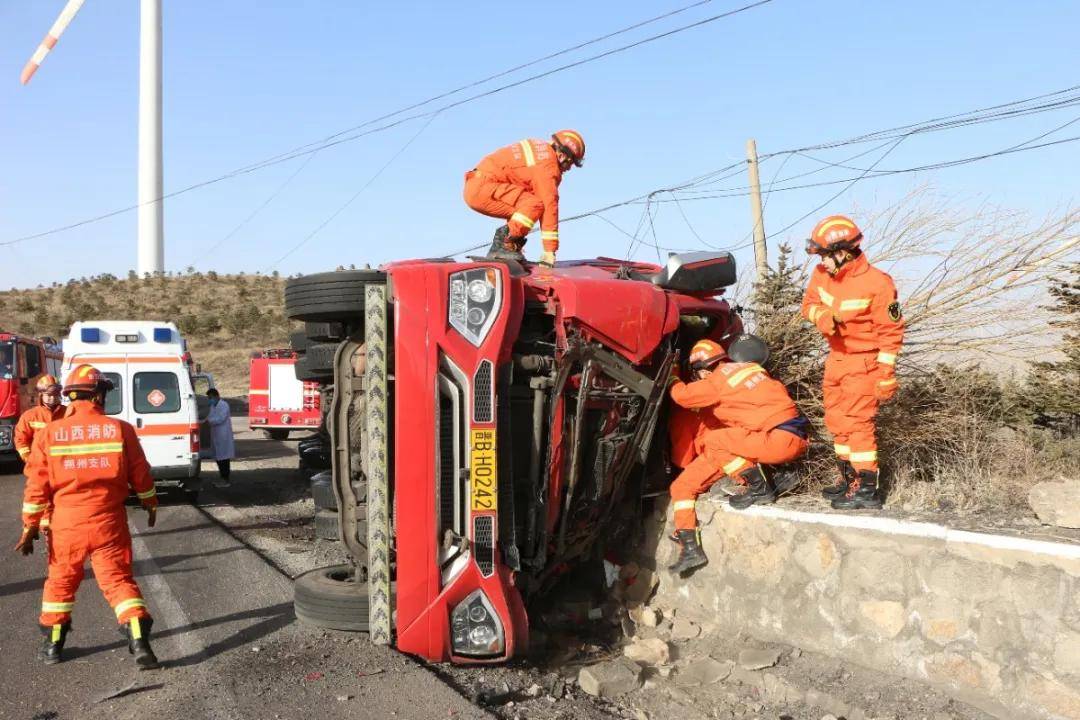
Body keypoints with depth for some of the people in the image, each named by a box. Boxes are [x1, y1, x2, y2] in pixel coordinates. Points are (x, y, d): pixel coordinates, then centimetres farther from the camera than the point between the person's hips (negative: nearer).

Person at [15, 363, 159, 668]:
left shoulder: (49, 433, -4)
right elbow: (140, 475, 2)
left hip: (67, 523, 1)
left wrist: (29, 527, 6)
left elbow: (37, 486, -2)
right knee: (118, 580, 5)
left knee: (60, 581, 19)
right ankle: (139, 642, -6)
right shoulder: (120, 429, -6)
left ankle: (53, 644, 29)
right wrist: (151, 505, 19)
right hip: (109, 522, -1)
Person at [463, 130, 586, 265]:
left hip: (474, 187, 10)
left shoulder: (541, 149, 18)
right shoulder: (548, 165, -11)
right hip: (482, 188, -10)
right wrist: (549, 251, -14)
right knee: (535, 205, -18)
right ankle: (503, 245, -15)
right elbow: (549, 206, -14)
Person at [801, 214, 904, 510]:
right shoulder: (822, 274, -3)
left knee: (857, 422, -9)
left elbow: (891, 331, -15)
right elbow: (809, 302, 11)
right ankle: (850, 478, 29)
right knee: (836, 421, 15)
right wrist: (822, 316, -15)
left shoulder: (876, 284, -20)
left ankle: (867, 488, -1)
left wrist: (886, 374, -16)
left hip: (863, 361, -8)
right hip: (836, 358, 8)